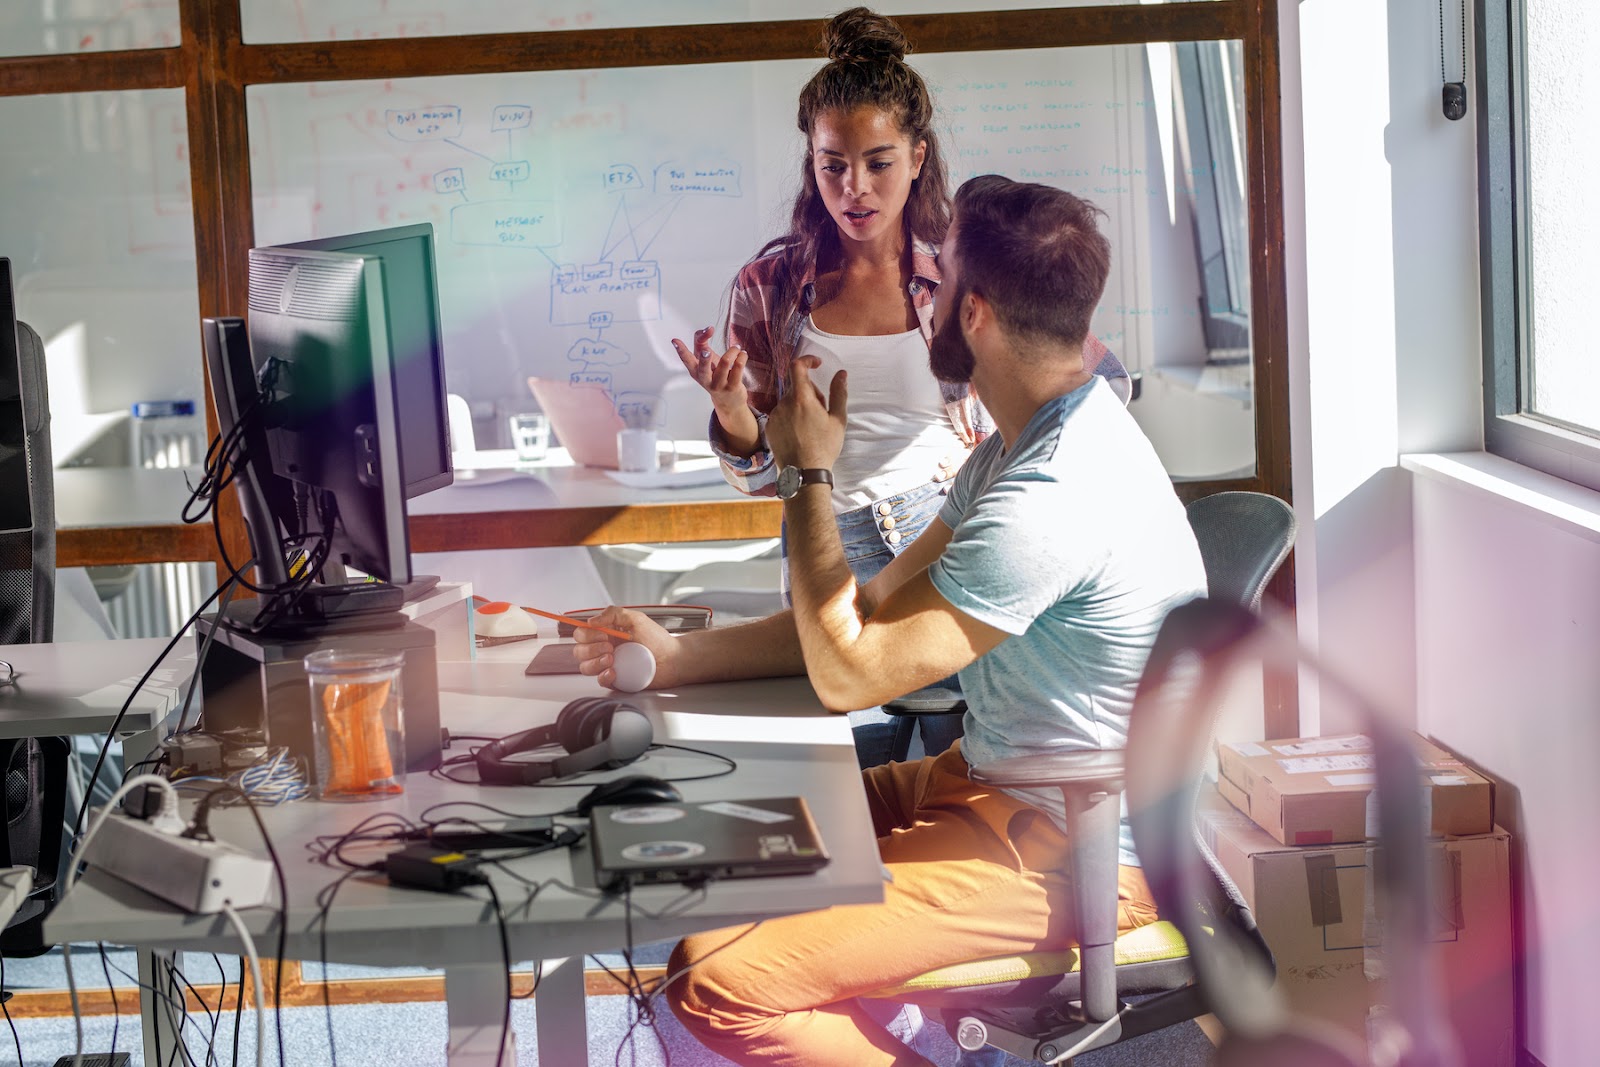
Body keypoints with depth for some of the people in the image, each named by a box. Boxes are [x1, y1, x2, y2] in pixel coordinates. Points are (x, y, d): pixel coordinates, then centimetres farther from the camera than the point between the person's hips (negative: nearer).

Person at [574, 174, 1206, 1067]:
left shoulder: (1053, 496, -27)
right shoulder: (1027, 443, 8)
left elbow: (848, 672, -20)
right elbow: (877, 611, 13)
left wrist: (809, 474, -8)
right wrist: (680, 658, 7)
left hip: (1074, 849, -10)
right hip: (1004, 785, 10)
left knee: (716, 977, -19)